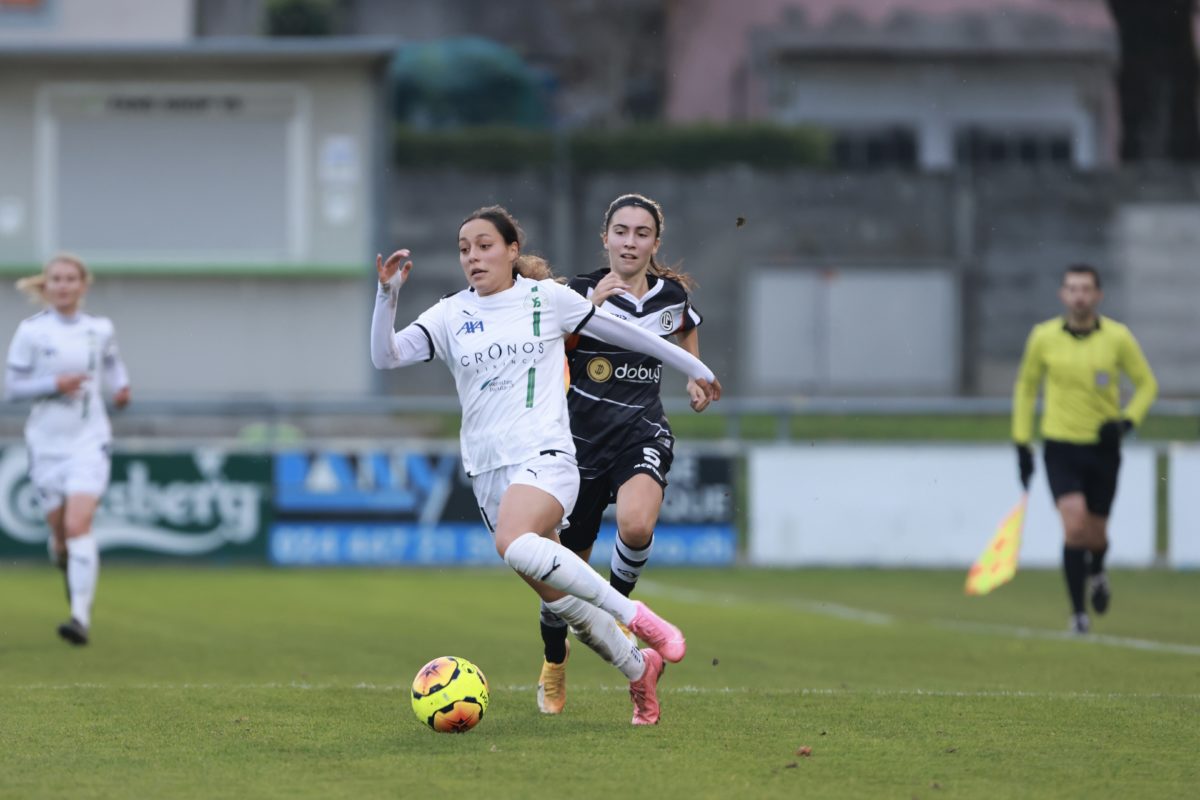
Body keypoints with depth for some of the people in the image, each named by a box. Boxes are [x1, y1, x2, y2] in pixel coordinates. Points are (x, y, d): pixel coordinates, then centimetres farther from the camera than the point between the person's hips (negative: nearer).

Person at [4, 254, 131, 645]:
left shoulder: (100, 329, 3)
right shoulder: (31, 331, -4)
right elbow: (11, 386, -3)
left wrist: (121, 386, 3)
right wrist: (54, 385, -17)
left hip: (89, 440, -1)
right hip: (47, 442, 1)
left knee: (78, 525, -18)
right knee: (60, 532, 8)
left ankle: (81, 618, -24)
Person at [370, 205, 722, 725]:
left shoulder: (547, 299, 2)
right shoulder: (450, 316, 7)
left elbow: (617, 331, 14)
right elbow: (386, 356, -4)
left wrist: (692, 366, 22)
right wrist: (388, 294, -19)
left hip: (545, 455, -4)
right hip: (487, 469, 4)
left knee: (514, 545, -35)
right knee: (559, 599, 6)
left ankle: (634, 615, -24)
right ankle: (639, 668, 29)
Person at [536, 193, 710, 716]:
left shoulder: (672, 296, 3)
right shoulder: (581, 292, -5)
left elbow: (687, 331, 27)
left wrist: (697, 378, 10)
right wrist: (587, 310, -28)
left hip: (642, 433, 1)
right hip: (582, 435, -1)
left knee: (636, 525, -32)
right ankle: (554, 663, 31)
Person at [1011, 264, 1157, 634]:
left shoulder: (1117, 337, -6)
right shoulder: (1043, 337, -4)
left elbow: (1147, 384, 5)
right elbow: (1026, 387, 10)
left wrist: (1127, 421, -12)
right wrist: (1022, 443, 7)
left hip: (1103, 448, 1)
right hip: (1061, 447, -1)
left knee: (1095, 534, 8)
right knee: (1074, 525, -18)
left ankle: (1096, 572, 46)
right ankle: (1078, 613, -9)